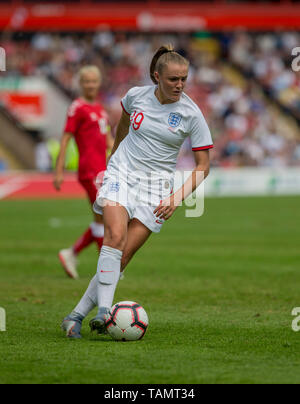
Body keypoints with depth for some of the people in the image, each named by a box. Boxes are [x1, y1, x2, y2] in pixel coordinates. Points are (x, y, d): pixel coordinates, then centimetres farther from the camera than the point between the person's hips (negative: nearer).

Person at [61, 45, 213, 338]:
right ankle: (103, 310, -33)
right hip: (121, 174, 1)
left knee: (123, 256, -10)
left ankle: (77, 315, -6)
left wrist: (177, 198, -12)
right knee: (115, 236, -26)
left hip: (155, 187, -1)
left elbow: (203, 165, -1)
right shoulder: (136, 96, -2)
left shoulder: (191, 114, -7)